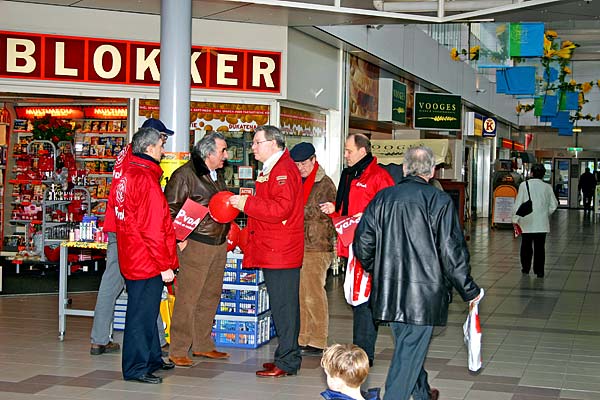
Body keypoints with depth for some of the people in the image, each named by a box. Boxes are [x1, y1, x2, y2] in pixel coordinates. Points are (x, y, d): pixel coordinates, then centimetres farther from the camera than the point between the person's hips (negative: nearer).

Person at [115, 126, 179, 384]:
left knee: (146, 310, 18)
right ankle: (136, 368, 5)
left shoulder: (126, 175, 12)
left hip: (132, 257, 10)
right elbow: (152, 229, -22)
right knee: (143, 313, -2)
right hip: (148, 261, -10)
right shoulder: (147, 179, -19)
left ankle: (152, 358, 30)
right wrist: (165, 265, -17)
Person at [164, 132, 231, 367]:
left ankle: (203, 345, 24)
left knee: (210, 297, 13)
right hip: (196, 244, -8)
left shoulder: (217, 174, 15)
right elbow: (169, 208, -13)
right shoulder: (185, 175, -12)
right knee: (188, 298, -6)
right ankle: (178, 351, 0)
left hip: (219, 243, 9)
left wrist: (226, 231, 18)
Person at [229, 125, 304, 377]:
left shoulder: (283, 170, -14)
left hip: (280, 250, -11)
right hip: (273, 250, 11)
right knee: (283, 305, 14)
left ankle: (287, 361, -1)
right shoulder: (271, 169, 20)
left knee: (283, 305, -6)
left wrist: (247, 203, -18)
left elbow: (281, 208, -24)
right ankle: (287, 356, 21)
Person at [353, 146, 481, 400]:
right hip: (423, 293, -6)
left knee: (407, 345, 23)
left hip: (388, 293, 6)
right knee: (409, 353, 0)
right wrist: (469, 291, -1)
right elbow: (452, 253, -12)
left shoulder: (382, 198, 3)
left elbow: (362, 244, 6)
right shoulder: (439, 201, -11)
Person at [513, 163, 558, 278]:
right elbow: (553, 205, 3)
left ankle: (525, 268, 19)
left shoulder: (524, 185, -7)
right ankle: (539, 270, 3)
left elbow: (518, 203, -6)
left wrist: (515, 219, 1)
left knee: (526, 246, 12)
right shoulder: (547, 187, -1)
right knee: (540, 247, 4)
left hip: (526, 222, -1)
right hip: (542, 223, 1)